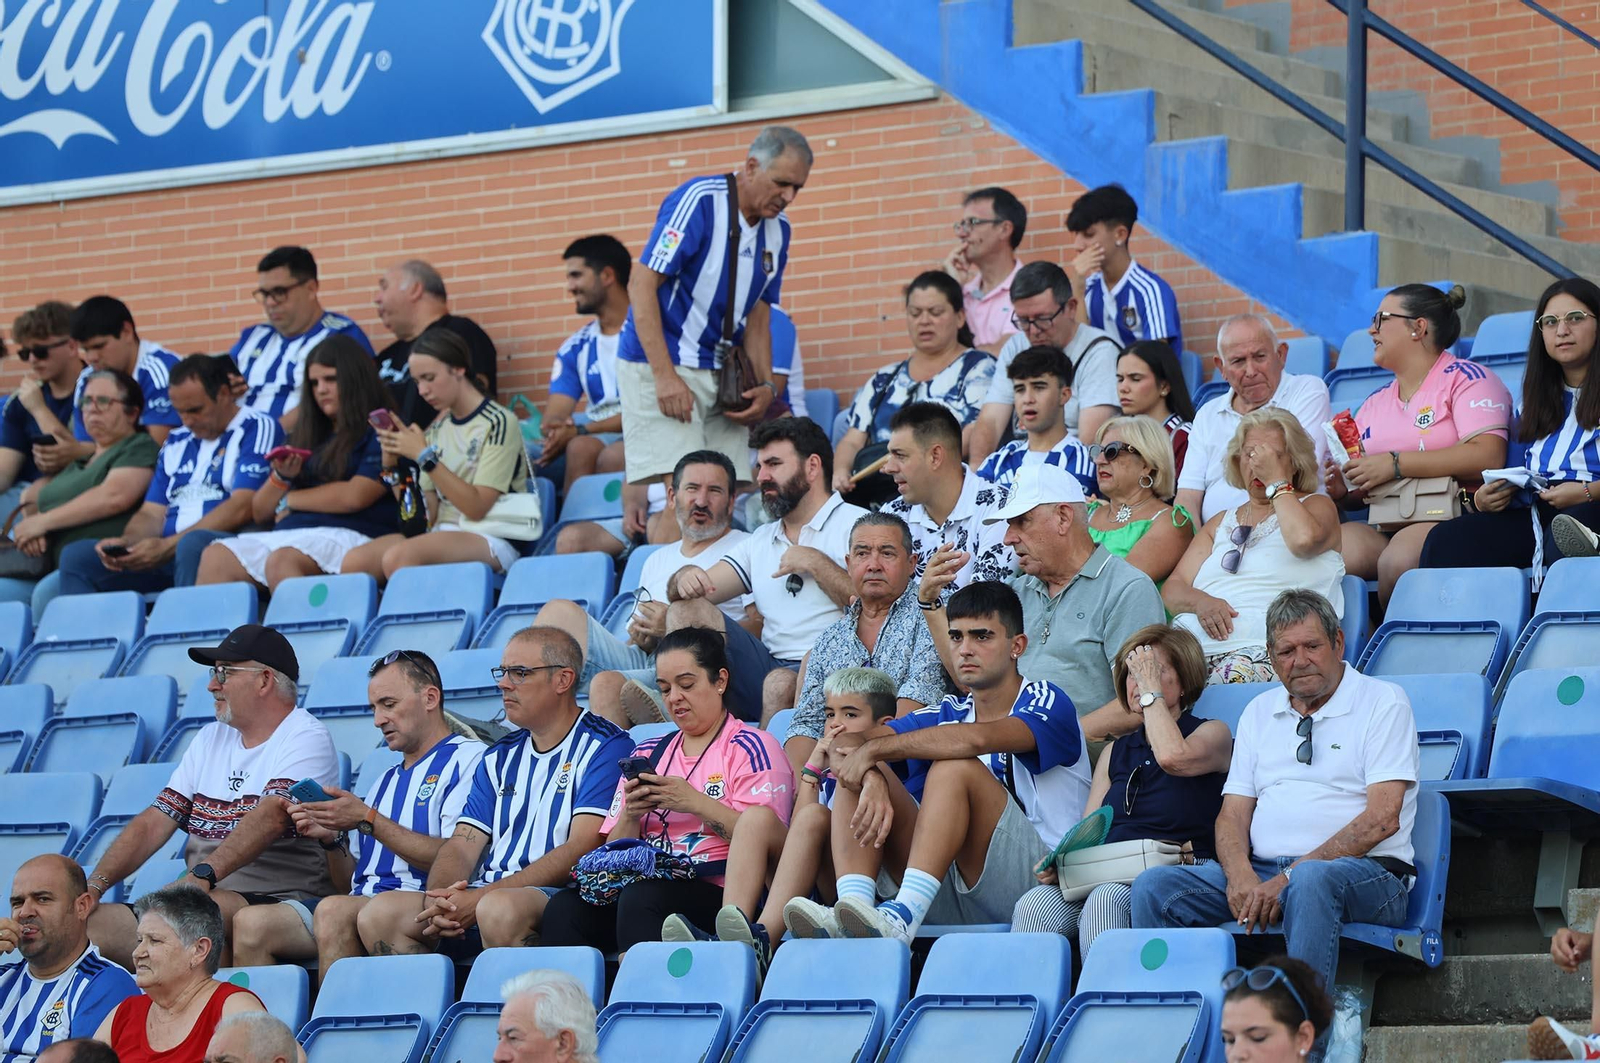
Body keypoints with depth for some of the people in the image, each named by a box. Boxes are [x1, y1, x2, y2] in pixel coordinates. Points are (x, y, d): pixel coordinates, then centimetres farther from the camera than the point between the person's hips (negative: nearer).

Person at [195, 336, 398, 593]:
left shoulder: (378, 434, 6)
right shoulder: (306, 438, 25)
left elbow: (355, 496, -9)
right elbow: (259, 512, 24)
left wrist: (289, 501, 6)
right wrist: (281, 477, 2)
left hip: (346, 534, -6)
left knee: (282, 561, -37)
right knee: (215, 556, -21)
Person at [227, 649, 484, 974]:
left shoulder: (467, 760, 3)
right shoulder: (386, 781, 29)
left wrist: (368, 820, -8)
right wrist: (331, 839, 6)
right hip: (362, 904, 8)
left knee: (334, 912, -37)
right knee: (252, 923, -15)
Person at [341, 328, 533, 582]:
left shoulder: (498, 422, -4)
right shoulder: (437, 429, 15)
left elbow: (477, 508, -13)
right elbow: (427, 516, 12)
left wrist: (424, 456, -16)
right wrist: (392, 467, -1)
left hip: (491, 541, -6)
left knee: (398, 558, -34)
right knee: (353, 562, -21)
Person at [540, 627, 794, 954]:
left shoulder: (751, 748, 7)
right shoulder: (648, 754, 24)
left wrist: (696, 804, -12)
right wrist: (630, 815, -1)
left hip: (716, 889, -5)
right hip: (647, 881, 5)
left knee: (639, 899, -37)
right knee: (564, 907, -26)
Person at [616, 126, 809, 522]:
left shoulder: (777, 229, 11)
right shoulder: (698, 201, -12)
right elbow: (641, 285, -15)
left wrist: (764, 386, 2)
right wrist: (665, 376, -21)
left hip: (722, 374, 7)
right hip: (660, 370, -7)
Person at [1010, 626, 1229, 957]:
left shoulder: (1213, 734, 10)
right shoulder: (1115, 752, 26)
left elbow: (1172, 757, -15)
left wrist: (1151, 688, -2)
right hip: (1108, 876, 4)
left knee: (1105, 901, -37)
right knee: (1034, 906, -27)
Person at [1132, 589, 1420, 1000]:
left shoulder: (1383, 702, 2)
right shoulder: (1259, 712, 21)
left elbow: (1383, 818, -9)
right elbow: (1233, 815, 15)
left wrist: (1290, 877, -16)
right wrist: (1241, 876, -10)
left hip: (1365, 875, -5)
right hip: (1263, 872, 5)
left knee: (1311, 880, -41)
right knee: (1154, 886, -17)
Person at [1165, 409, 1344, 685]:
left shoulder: (1317, 506, 15)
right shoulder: (1222, 522, 29)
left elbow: (1304, 539, -12)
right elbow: (1173, 589, 17)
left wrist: (1276, 481, 0)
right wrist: (1200, 602, -6)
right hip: (1193, 646, 4)